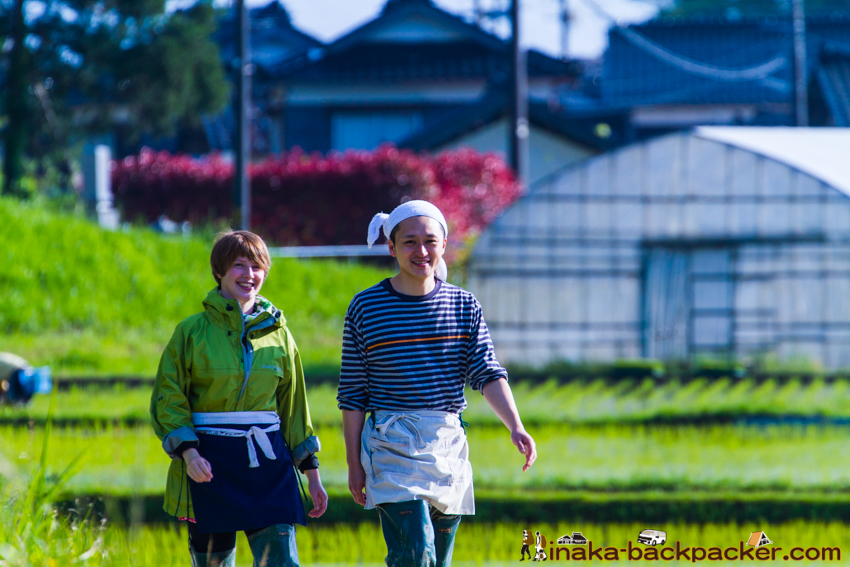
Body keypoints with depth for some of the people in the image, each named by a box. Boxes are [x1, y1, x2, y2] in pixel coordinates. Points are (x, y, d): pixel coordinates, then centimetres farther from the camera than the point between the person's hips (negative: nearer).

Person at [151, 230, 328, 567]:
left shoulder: (277, 333, 10)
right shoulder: (192, 332, 1)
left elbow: (294, 406, 15)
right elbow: (168, 400, -1)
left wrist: (311, 473, 13)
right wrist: (187, 452, -17)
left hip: (267, 461, 2)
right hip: (210, 464, -2)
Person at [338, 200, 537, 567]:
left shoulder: (463, 306, 7)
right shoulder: (366, 307, 0)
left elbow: (488, 374, -1)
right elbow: (352, 394, 3)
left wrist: (515, 428, -18)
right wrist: (354, 463, 0)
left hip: (450, 446, 4)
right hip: (392, 446, -4)